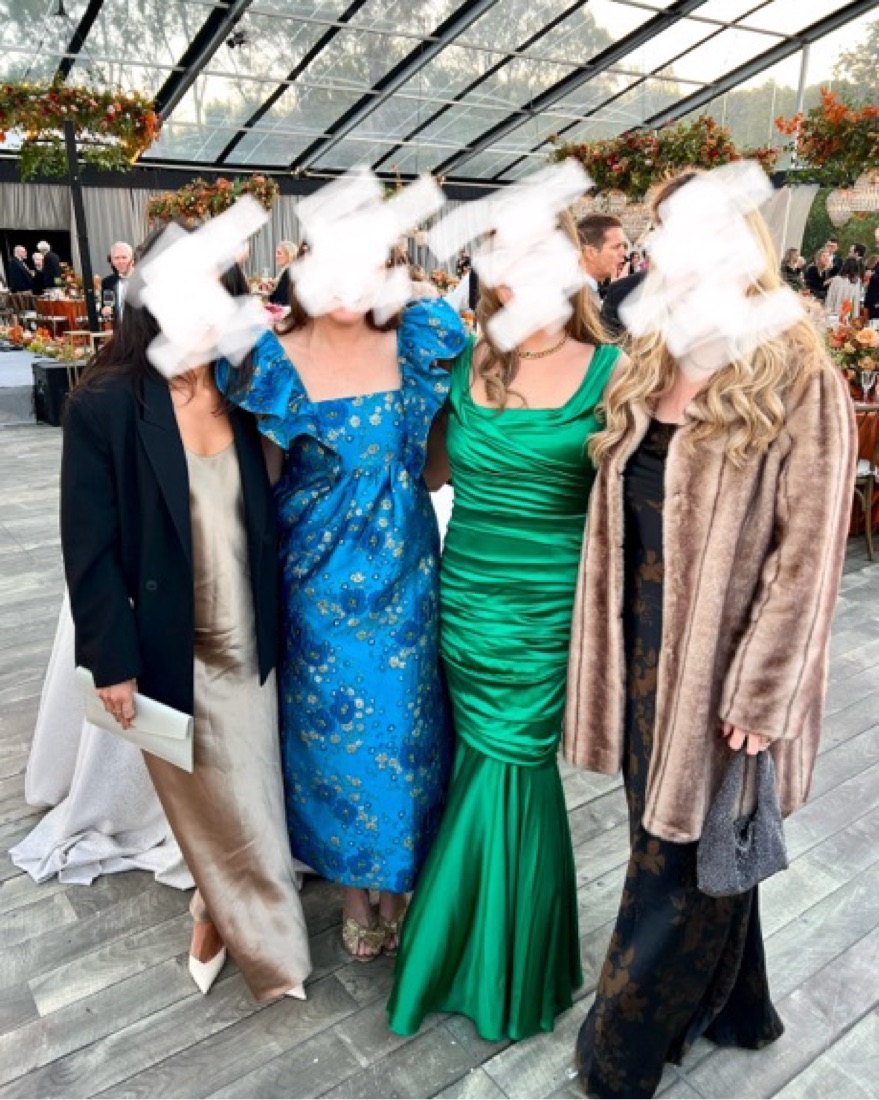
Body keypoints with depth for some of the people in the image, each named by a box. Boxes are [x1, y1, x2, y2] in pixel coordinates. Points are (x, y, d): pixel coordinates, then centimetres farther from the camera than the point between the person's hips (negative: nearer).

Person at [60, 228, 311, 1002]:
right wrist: (112, 658, -11)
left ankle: (220, 914, 46)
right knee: (218, 807, 13)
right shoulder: (106, 402, -13)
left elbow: (267, 512, 3)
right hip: (171, 647, -3)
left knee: (248, 796, 17)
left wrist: (274, 621, 4)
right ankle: (269, 944, 39)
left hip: (246, 640, 4)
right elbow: (89, 546, -11)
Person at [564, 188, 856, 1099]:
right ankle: (726, 1009, 46)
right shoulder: (641, 378, 7)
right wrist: (608, 648, 9)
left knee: (684, 858, 10)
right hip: (642, 653, 6)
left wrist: (760, 695, -16)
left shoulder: (800, 388, -11)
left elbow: (804, 553, -14)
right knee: (666, 836, 19)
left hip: (721, 666, -6)